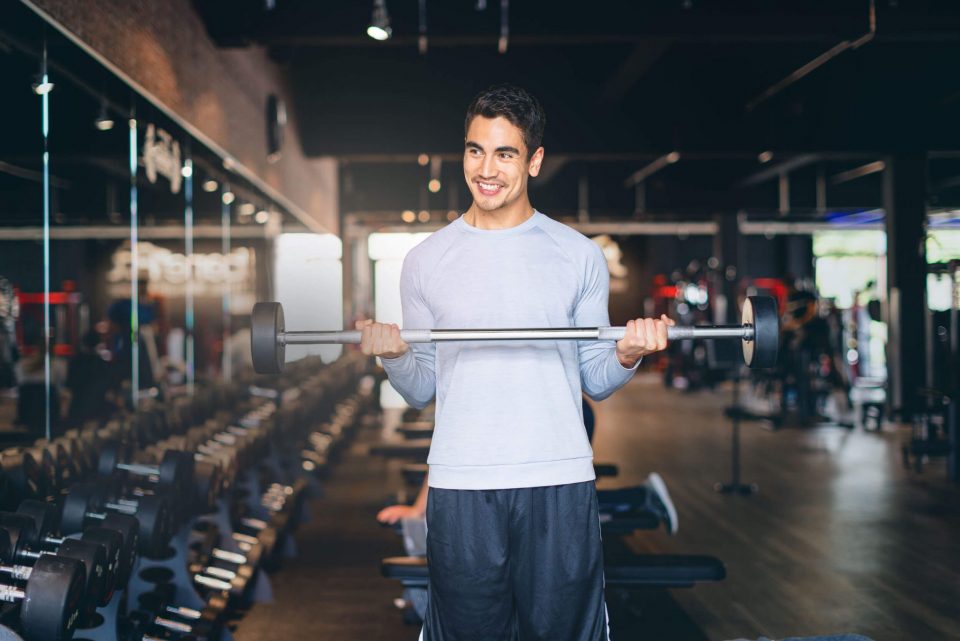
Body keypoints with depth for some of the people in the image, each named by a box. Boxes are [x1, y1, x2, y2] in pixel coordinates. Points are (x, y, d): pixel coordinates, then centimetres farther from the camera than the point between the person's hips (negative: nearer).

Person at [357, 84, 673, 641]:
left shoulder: (580, 255, 5)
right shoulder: (427, 261, 7)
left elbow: (595, 381, 7)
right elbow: (422, 390, 9)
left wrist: (628, 355, -13)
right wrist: (393, 356, -11)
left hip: (560, 482, 0)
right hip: (460, 487, 1)